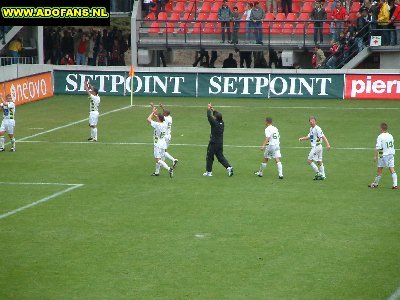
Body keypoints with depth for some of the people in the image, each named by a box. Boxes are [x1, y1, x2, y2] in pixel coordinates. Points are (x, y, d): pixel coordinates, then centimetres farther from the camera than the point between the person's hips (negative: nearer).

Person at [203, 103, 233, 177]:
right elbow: (218, 115, 17)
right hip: (220, 144, 7)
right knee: (220, 157, 13)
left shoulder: (215, 124, -18)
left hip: (213, 144, -7)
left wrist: (208, 109, 0)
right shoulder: (222, 123, 1)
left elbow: (209, 117, -14)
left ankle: (209, 171, 13)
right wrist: (213, 110, 22)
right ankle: (228, 167, -5)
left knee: (210, 157, 6)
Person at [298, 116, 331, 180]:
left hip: (317, 146, -9)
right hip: (314, 147, 9)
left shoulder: (317, 129, -15)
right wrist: (302, 138, 10)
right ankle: (322, 175, 13)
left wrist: (328, 144, -32)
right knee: (319, 161, 11)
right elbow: (309, 137, 26)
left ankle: (318, 173, -4)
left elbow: (323, 136, -22)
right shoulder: (311, 129, 14)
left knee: (309, 160, -7)